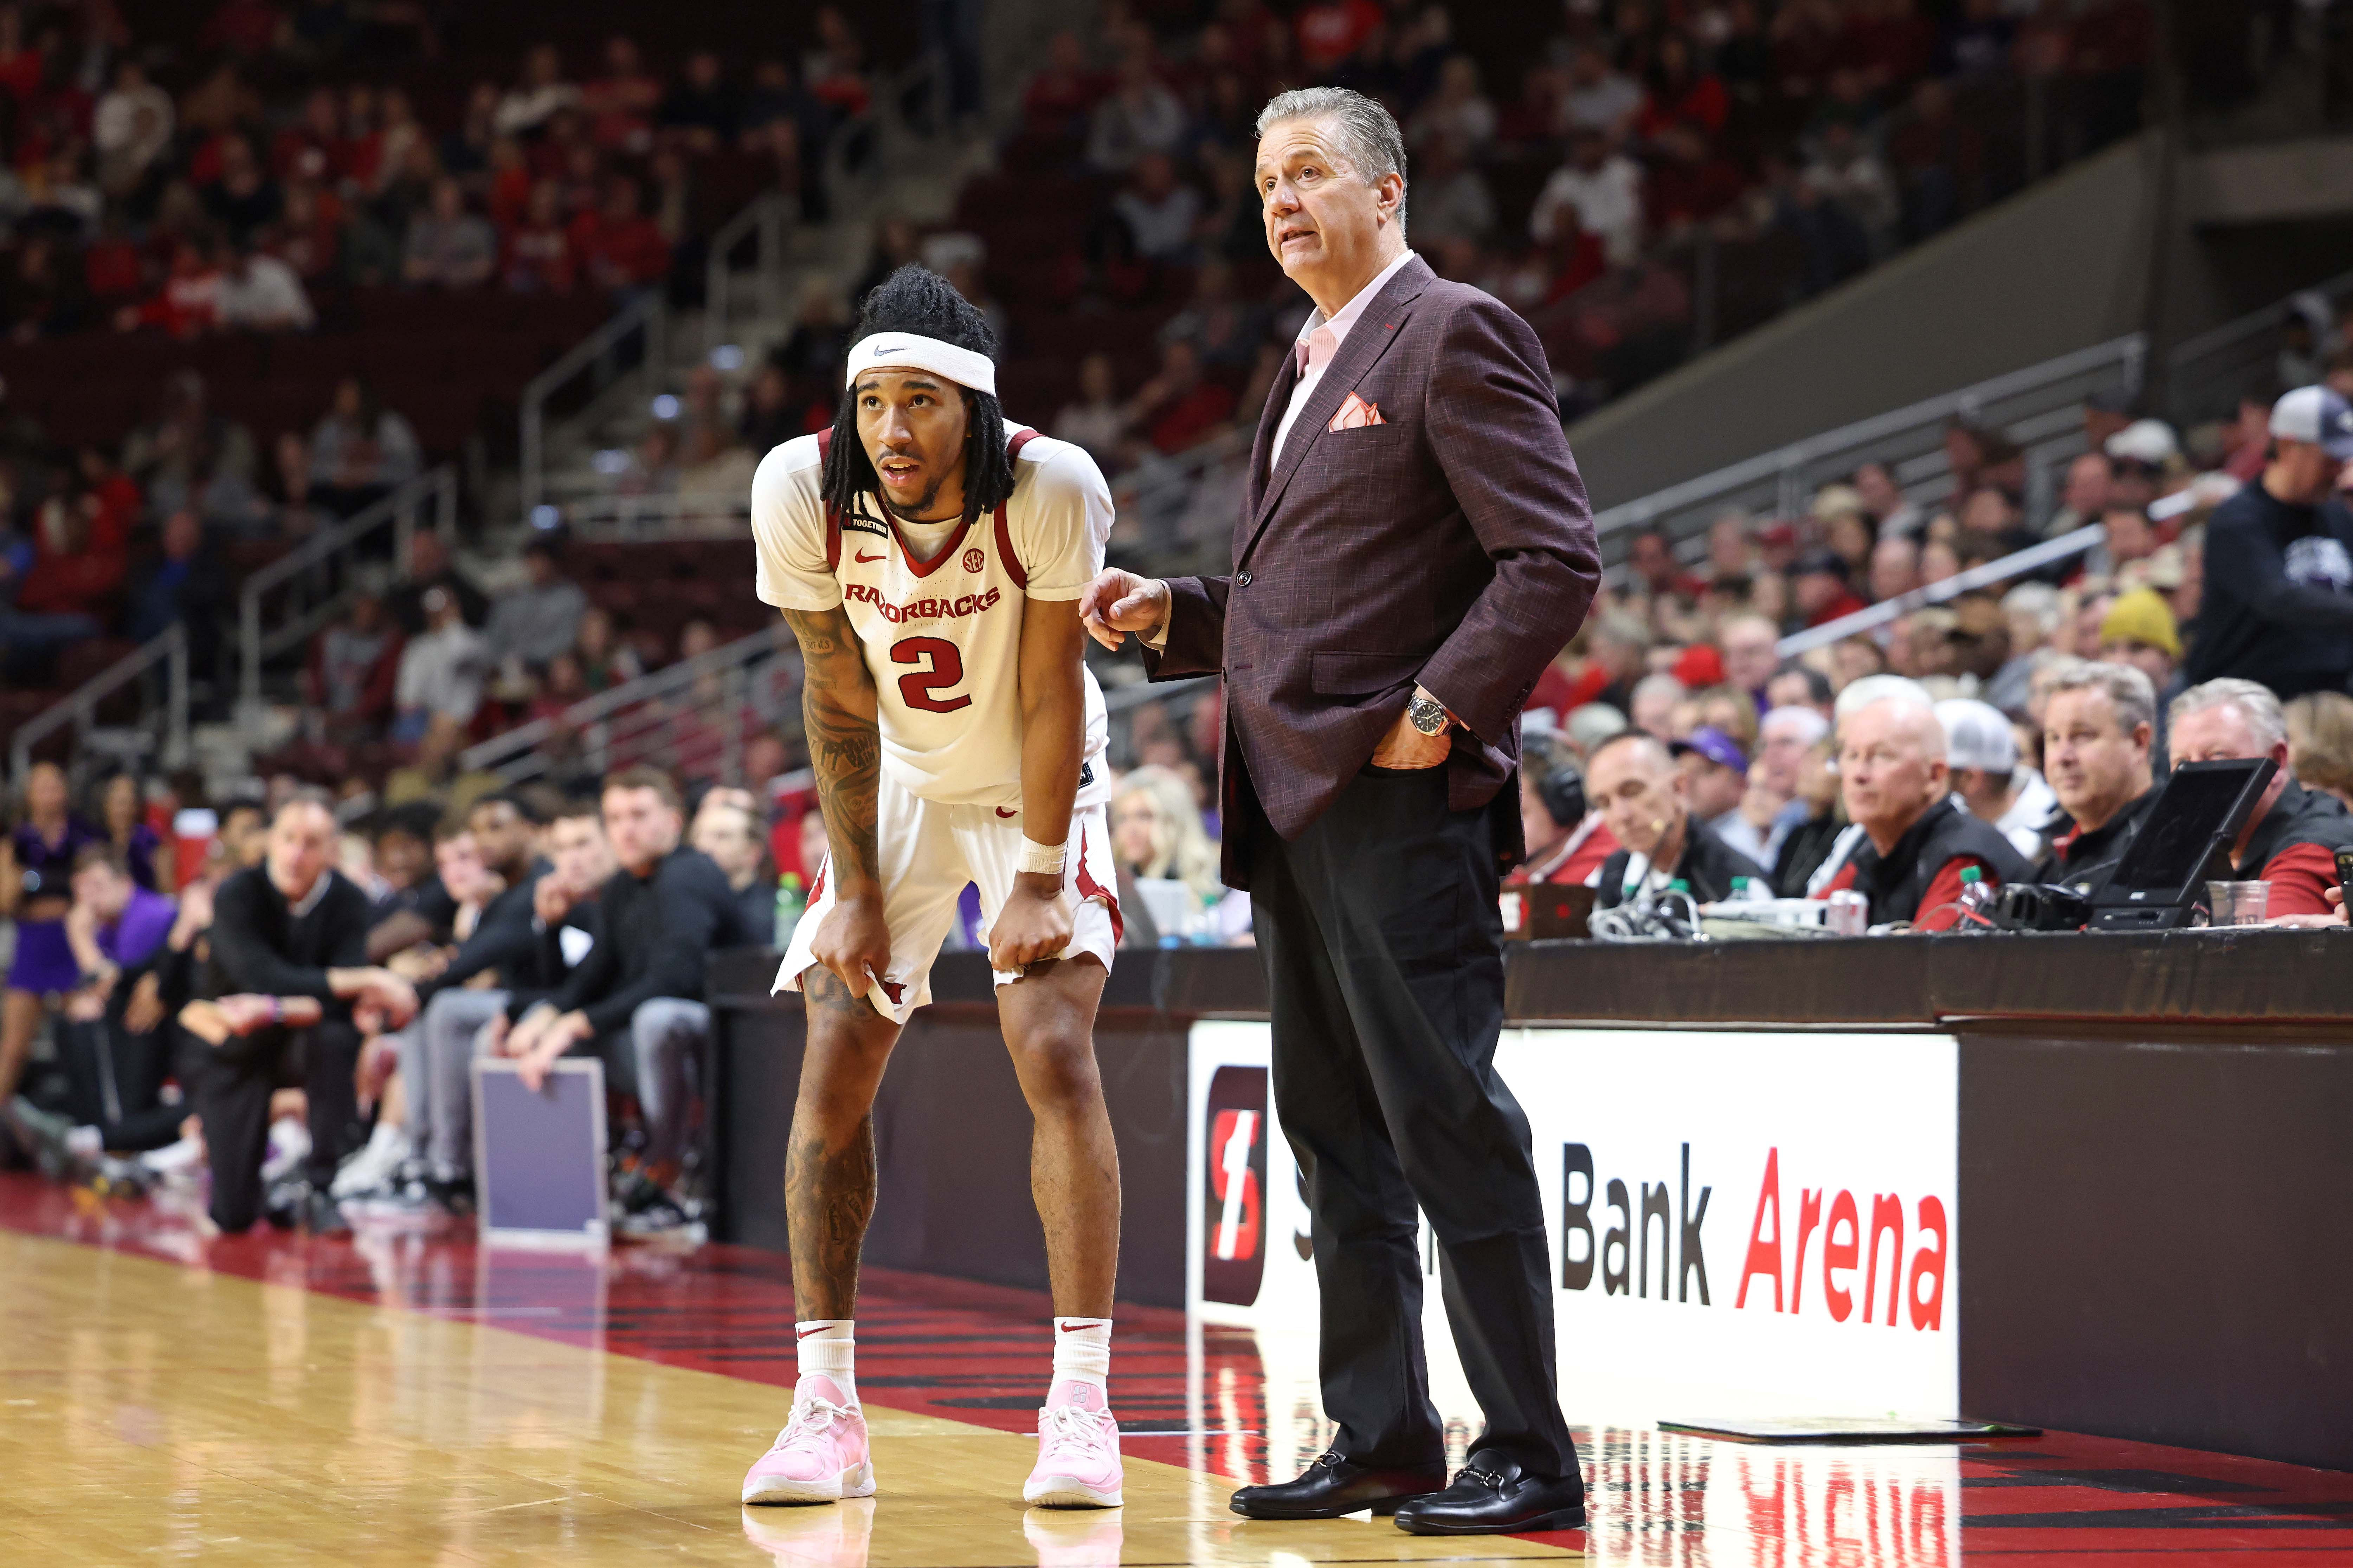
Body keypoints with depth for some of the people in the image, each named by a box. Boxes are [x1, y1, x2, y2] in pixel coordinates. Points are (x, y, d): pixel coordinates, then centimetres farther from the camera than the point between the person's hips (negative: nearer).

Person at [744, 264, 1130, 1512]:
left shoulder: (1053, 487, -29)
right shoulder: (802, 489, -24)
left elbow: (1050, 693, -19)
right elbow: (840, 698, -12)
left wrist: (1039, 881, -18)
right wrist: (857, 889, -10)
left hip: (1037, 788, -2)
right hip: (897, 789, 2)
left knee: (1056, 1052, -17)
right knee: (834, 1068, -6)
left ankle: (1082, 1405, -14)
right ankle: (826, 1412, 0)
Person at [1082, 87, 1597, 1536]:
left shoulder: (1456, 333, -7)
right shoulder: (1309, 371, 21)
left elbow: (1557, 560, -14)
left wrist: (1443, 710, -18)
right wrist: (1172, 618, 10)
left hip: (1403, 803, -9)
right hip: (1295, 806, 9)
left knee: (1448, 1119, -9)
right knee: (1336, 1132, 11)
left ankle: (1529, 1456, -5)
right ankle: (1380, 1439, 17)